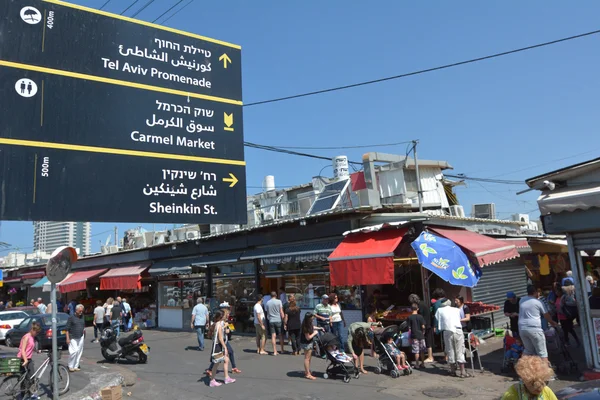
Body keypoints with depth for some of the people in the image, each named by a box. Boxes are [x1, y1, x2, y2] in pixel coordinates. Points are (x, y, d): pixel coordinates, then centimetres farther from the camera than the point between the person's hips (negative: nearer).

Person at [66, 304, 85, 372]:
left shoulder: (82, 317, 9)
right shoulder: (71, 317, -7)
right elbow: (67, 329, -7)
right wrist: (67, 338, -12)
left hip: (81, 337, 5)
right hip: (73, 338, -5)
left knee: (79, 352, 6)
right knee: (74, 351, -13)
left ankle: (76, 366, 15)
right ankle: (70, 366, 1)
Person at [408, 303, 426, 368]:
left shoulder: (410, 318, -7)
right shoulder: (420, 317, -3)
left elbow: (409, 329, -6)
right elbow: (423, 326, -5)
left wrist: (410, 338, 0)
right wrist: (423, 332, 13)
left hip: (414, 336, -2)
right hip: (421, 336, 2)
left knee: (416, 351, 2)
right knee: (422, 351, 13)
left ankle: (417, 364, 5)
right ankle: (422, 363, 18)